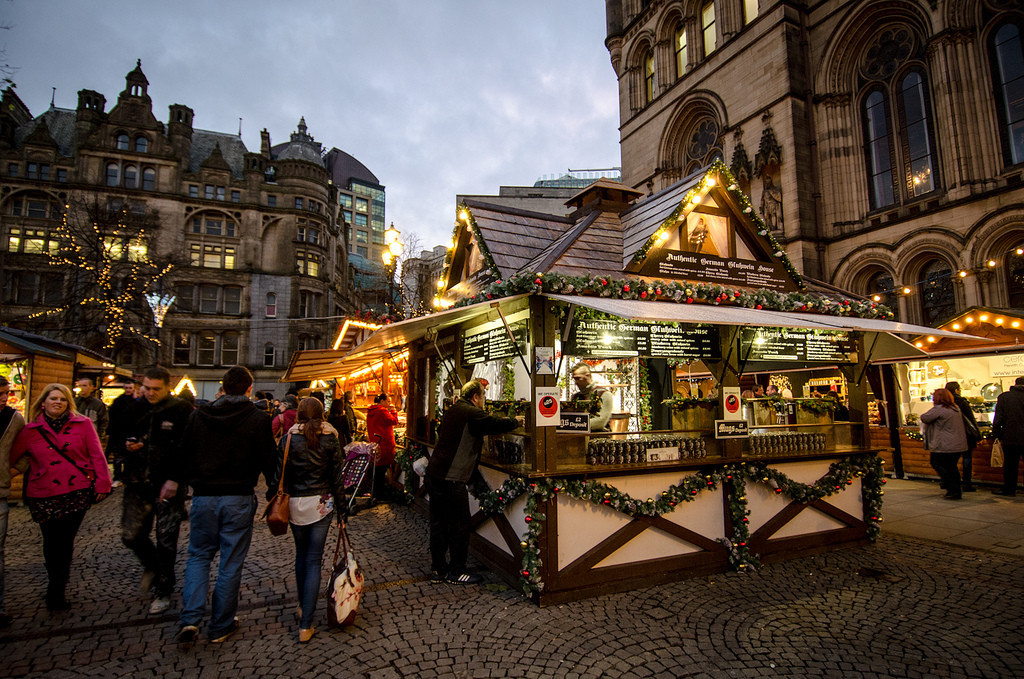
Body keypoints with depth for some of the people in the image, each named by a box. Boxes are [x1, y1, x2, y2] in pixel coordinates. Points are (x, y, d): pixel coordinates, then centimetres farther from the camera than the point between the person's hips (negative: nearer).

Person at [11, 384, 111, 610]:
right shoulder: (30, 431, 7)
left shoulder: (82, 424, 3)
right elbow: (10, 457, 14)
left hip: (77, 493, -1)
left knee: (66, 542, 1)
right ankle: (57, 590, 28)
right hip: (44, 496, 1)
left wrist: (102, 484, -4)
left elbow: (96, 455, 1)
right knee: (52, 544, 6)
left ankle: (56, 592, 20)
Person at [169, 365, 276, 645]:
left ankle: (190, 619, 6)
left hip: (204, 496, 3)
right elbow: (268, 460, -7)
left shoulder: (199, 415, 1)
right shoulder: (258, 418, -10)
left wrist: (174, 479, 29)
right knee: (231, 562, 8)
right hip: (239, 498, -2)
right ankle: (221, 626, 20)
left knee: (198, 555, 18)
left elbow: (185, 451, 12)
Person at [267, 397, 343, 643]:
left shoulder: (288, 439, -6)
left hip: (295, 503, 1)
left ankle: (302, 606, 36)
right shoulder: (330, 439, -6)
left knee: (301, 555, 22)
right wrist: (341, 507, 6)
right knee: (314, 561, 4)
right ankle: (306, 625, 3)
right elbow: (337, 477, -2)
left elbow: (278, 475, -4)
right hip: (321, 503, -1)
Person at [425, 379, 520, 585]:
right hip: (451, 479, -9)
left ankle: (437, 569, 26)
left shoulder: (451, 411, 14)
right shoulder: (472, 414, -13)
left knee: (439, 523, 16)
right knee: (459, 526, 5)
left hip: (434, 473, 9)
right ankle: (456, 571, 16)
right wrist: (515, 421, 2)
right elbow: (498, 424, -20)